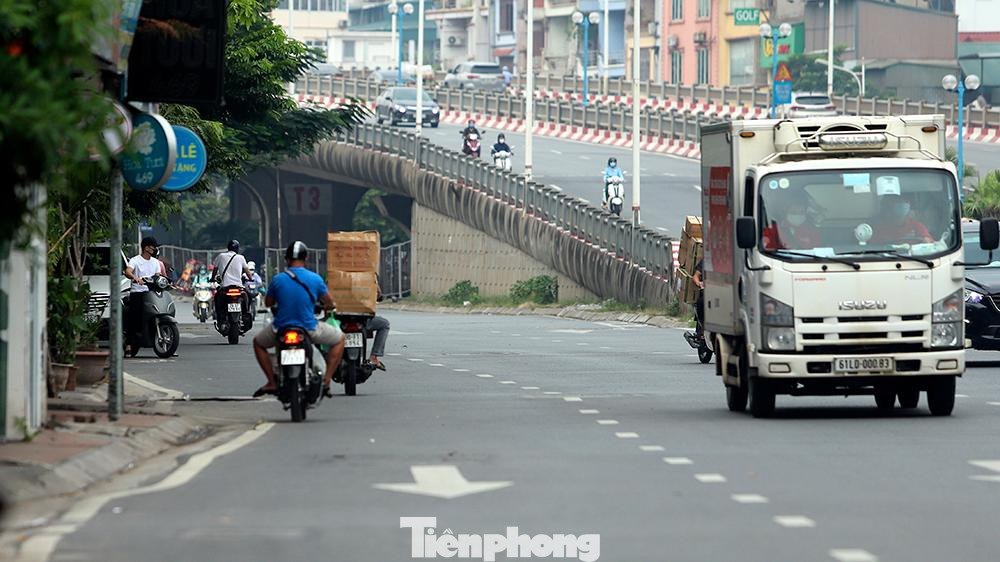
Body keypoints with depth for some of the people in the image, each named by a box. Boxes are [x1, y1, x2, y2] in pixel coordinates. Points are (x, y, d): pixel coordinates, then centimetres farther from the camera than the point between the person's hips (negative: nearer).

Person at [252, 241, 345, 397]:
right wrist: (327, 308, 33)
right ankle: (326, 380, 13)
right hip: (309, 329, -1)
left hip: (281, 329, 1)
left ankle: (272, 382, 18)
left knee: (258, 342, 30)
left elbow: (268, 302, 10)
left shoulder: (277, 279, -5)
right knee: (339, 338, 23)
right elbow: (329, 302, 9)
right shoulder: (315, 279, -6)